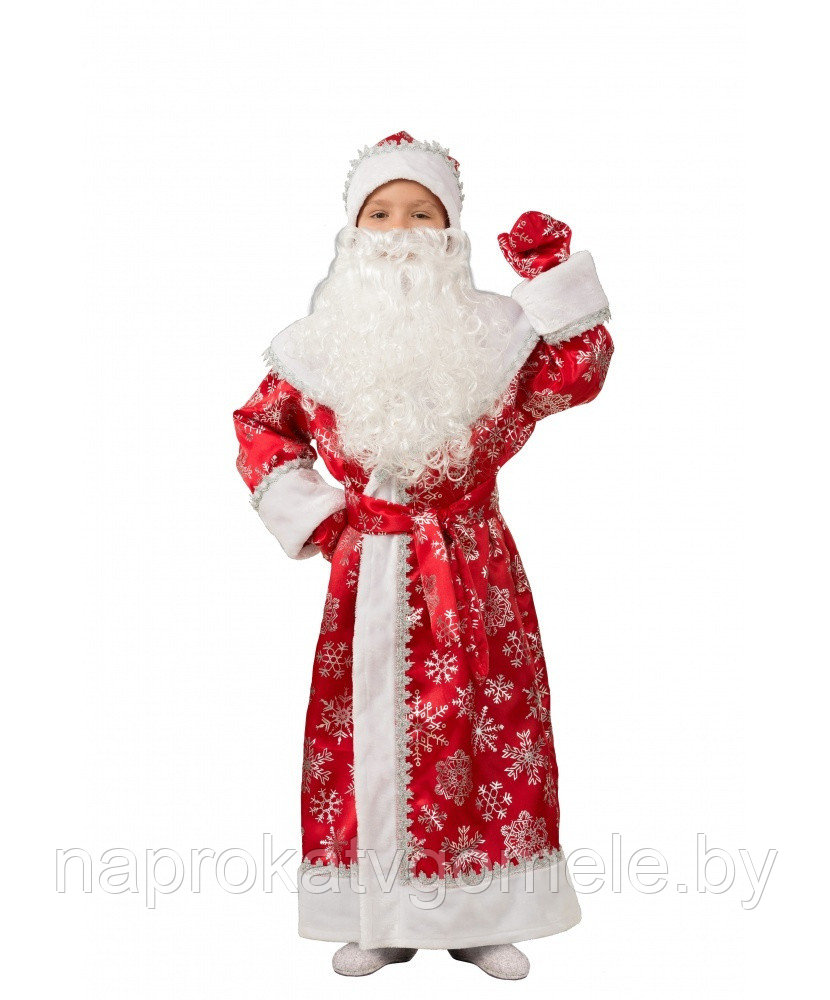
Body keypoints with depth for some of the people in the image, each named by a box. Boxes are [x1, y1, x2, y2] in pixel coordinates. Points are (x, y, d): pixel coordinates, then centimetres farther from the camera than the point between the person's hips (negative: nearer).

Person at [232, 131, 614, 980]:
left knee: (482, 734, 3)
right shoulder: (318, 346, 2)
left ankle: (477, 916, 20)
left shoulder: (491, 334, 0)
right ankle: (380, 921, 21)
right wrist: (306, 512, 1)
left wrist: (557, 279, -14)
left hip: (473, 573, 0)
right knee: (367, 736, 5)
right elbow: (260, 428, 12)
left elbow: (574, 378, -8)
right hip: (367, 579, 1)